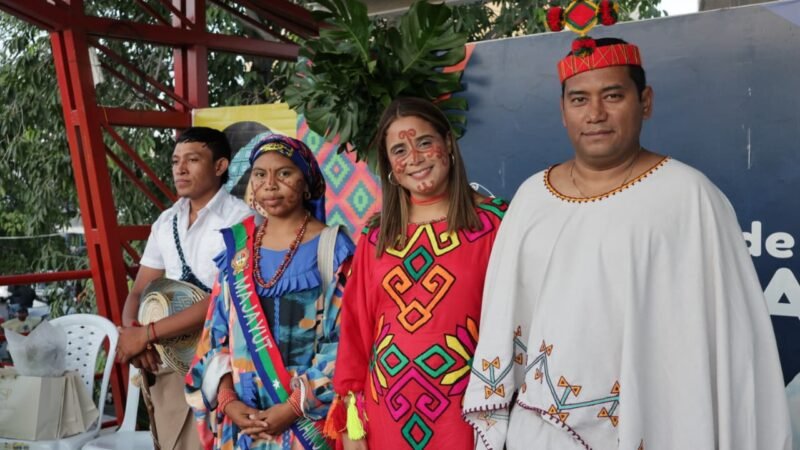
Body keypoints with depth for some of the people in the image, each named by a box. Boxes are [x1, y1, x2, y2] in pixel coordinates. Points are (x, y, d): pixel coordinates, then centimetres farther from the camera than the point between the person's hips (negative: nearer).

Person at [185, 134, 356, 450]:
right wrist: (227, 400, -5)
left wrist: (295, 406, -14)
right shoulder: (236, 247, 5)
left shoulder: (333, 248, -6)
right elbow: (216, 332, 6)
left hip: (309, 416, -3)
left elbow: (345, 340, -10)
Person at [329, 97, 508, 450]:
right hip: (386, 409, 4)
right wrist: (350, 417, 6)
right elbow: (356, 328, 6)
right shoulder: (376, 236, 4)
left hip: (463, 408, -3)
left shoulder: (492, 222, -6)